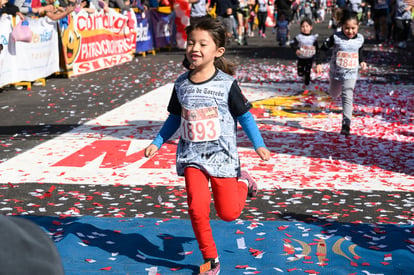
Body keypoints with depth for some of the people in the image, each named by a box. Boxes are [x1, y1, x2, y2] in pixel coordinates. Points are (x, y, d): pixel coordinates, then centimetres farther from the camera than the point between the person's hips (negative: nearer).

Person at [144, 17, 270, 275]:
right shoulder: (181, 84, -1)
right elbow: (175, 117, 12)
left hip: (222, 155, -2)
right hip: (192, 155, 3)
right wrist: (157, 142, 8)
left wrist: (259, 145, -13)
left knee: (228, 213, 1)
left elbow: (244, 116, -5)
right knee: (198, 207, -11)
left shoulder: (226, 84, -12)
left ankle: (242, 181, 34)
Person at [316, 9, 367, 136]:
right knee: (334, 94, 25)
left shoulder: (360, 39, -6)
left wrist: (362, 61, 3)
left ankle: (346, 124, -16)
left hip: (351, 74, -1)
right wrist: (318, 63, -17)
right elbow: (322, 50, -7)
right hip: (336, 73, 1)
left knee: (347, 97, -16)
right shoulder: (336, 37, -15)